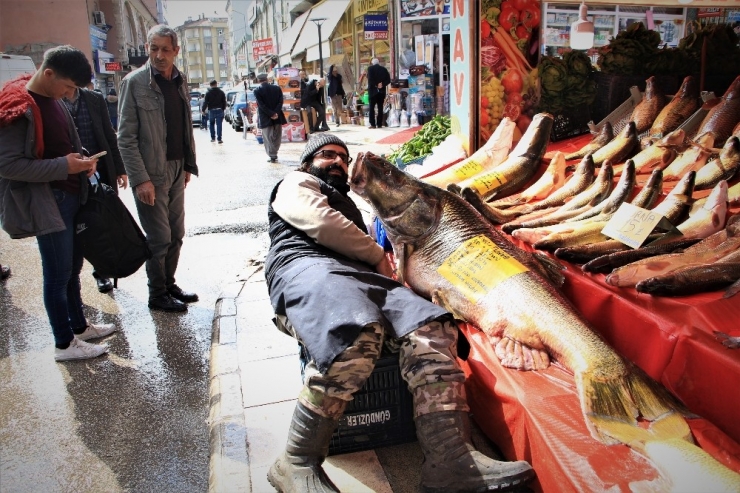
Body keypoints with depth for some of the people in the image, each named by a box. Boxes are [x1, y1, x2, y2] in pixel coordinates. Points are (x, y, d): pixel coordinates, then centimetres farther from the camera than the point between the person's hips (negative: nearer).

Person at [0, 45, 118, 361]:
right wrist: (64, 166, -22)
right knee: (59, 273, 1)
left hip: (71, 197, 8)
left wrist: (81, 160, 2)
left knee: (72, 265, 18)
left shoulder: (53, 99, 9)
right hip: (46, 204, -8)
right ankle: (64, 344, 15)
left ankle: (79, 326, 33)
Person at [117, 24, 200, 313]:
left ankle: (169, 284, 28)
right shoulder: (135, 82, -9)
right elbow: (126, 137, -12)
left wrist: (189, 165, 10)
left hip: (176, 170, 6)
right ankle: (157, 296, 17)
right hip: (151, 173, -6)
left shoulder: (180, 80, 8)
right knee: (159, 238, 1)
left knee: (176, 235, 12)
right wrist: (140, 179, -17)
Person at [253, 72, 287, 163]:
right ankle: (274, 155, 17)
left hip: (265, 118, -3)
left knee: (268, 137, 3)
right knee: (277, 137, 13)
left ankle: (272, 156, 0)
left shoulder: (257, 90, -5)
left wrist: (271, 114, -12)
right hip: (277, 117, 3)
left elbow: (261, 105, -12)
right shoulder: (277, 88, 4)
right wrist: (275, 113, -12)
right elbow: (280, 102, -5)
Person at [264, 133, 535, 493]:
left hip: (361, 274, 7)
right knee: (358, 336, -40)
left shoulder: (347, 205, 45)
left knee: (430, 328, -23)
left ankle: (450, 463, -34)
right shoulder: (296, 183, 24)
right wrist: (377, 255, 7)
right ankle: (297, 463, -29)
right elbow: (319, 221, 1)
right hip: (307, 266, -7)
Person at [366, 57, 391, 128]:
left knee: (372, 107, 0)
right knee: (380, 107, 6)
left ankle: (373, 124, -8)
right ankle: (379, 124, 3)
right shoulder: (384, 69, 9)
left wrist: (375, 85, -7)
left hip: (373, 90, -3)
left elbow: (370, 79, -15)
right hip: (381, 91, 3)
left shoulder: (370, 68, -2)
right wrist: (382, 84, -8)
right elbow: (388, 80, 1)